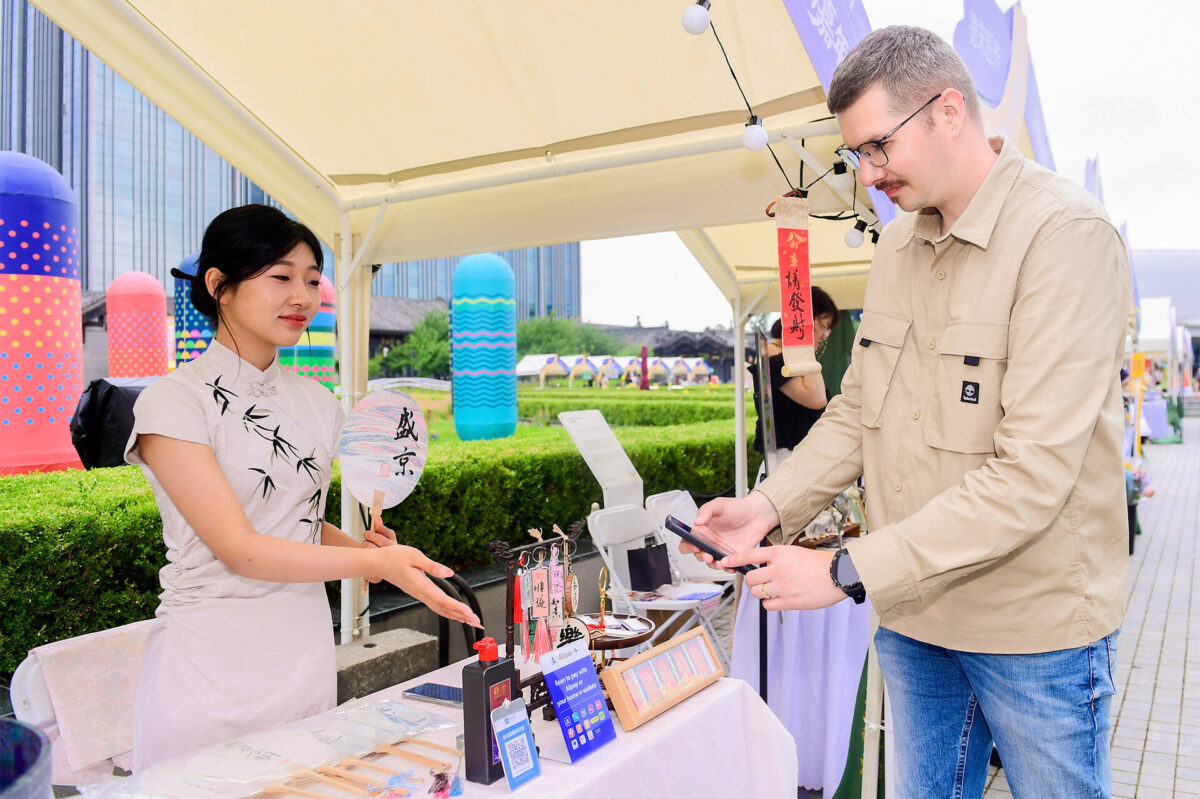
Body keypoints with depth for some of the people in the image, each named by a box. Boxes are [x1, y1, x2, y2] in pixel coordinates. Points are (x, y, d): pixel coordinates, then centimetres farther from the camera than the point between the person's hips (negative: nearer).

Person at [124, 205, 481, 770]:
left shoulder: (318, 404, 6)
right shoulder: (173, 402, -12)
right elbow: (238, 548, -20)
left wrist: (361, 546, -4)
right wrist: (374, 562, -30)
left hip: (305, 655, 5)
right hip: (209, 667, -5)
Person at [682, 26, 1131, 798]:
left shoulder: (1067, 234, -19)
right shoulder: (896, 248, 6)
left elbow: (1033, 475, -26)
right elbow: (856, 410, 10)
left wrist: (849, 571, -25)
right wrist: (771, 505, -6)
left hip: (1037, 622, -6)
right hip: (912, 616, 6)